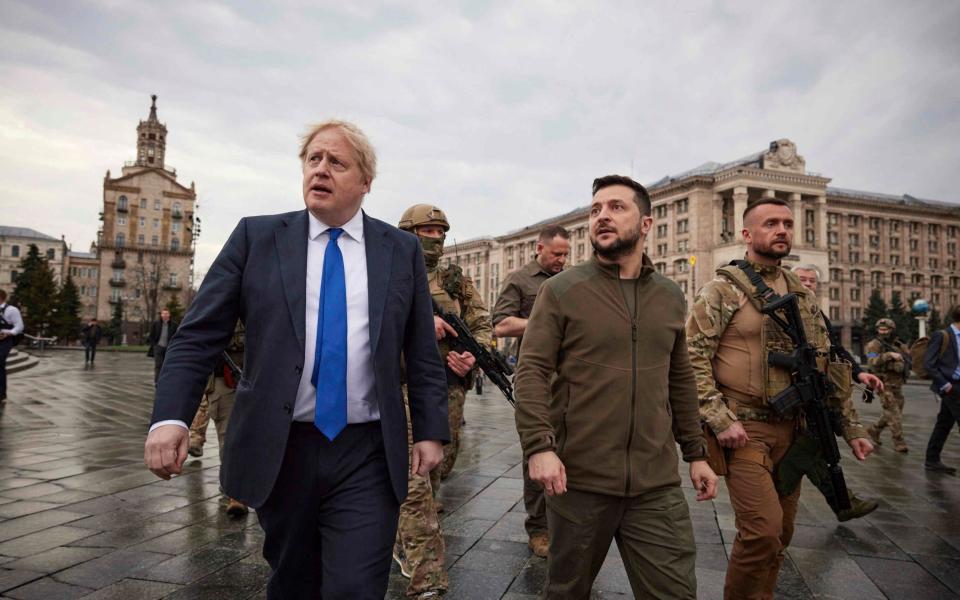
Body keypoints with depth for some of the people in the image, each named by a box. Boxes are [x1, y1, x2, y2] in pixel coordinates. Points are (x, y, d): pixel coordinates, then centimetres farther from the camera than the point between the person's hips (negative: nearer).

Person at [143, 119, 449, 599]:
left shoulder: (402, 250, 4)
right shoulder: (256, 237, 3)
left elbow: (422, 352, 6)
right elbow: (199, 336, 0)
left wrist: (430, 430, 2)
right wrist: (170, 416, -12)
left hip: (367, 457, 0)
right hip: (278, 452, 1)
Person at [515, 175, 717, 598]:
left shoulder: (670, 297, 10)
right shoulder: (560, 290, -4)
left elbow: (680, 381, 17)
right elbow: (531, 372, -10)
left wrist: (696, 453, 15)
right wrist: (539, 446, -21)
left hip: (657, 484, 3)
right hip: (578, 478, -3)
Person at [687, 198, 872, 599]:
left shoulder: (802, 296, 12)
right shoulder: (722, 290, -6)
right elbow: (693, 359, -11)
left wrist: (851, 428, 11)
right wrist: (720, 420, -18)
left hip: (791, 429, 6)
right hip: (744, 430, -6)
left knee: (780, 533, 12)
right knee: (762, 530, -12)